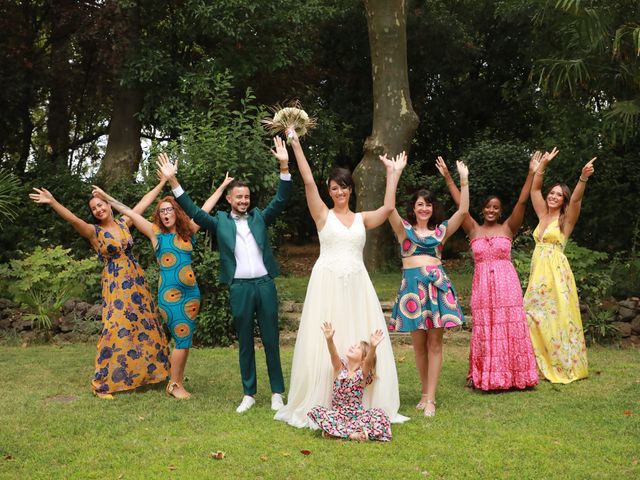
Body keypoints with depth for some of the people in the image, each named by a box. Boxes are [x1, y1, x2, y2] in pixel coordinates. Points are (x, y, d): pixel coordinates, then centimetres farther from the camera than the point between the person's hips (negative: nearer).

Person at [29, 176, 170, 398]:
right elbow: (73, 219, -24)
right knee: (117, 329, -12)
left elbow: (145, 201, 14)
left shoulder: (123, 222, 7)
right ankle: (103, 383, -5)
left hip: (136, 280, 5)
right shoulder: (94, 232, -6)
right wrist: (52, 202, -40)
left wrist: (162, 182, 19)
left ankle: (144, 371, 27)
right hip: (116, 284, -5)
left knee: (144, 326, 10)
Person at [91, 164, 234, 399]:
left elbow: (205, 209, 16)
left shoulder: (188, 231, 10)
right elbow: (130, 213, 1)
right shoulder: (156, 233, 3)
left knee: (186, 339, 7)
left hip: (192, 291, 4)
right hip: (170, 292, -4)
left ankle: (179, 380, 18)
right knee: (182, 338, -7)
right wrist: (108, 198, 0)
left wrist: (222, 186, 20)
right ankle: (174, 384, 6)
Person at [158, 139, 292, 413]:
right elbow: (193, 212, 1)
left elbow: (281, 200, -1)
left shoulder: (260, 217, 9)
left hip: (265, 284, 0)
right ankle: (249, 394, 18)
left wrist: (284, 167, -13)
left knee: (271, 340, 6)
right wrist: (173, 182, -9)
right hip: (239, 288, 0)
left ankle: (277, 392, 15)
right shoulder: (220, 221, 8)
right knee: (245, 343, 8)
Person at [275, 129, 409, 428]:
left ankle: (361, 406, 13)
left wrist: (393, 174, 5)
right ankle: (320, 406, 6)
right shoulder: (323, 215, 4)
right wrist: (296, 145, -8)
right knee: (325, 344, -2)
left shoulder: (362, 219, 13)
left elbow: (388, 207, -1)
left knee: (359, 343, 4)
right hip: (328, 283, -3)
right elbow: (308, 181, -4)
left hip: (357, 285, 3)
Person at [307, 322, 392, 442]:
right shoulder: (340, 368, -1)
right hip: (337, 415, 1)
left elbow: (369, 361, -26)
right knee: (316, 411, -23)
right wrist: (329, 339, -42)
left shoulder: (363, 374, -5)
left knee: (379, 415, -26)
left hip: (356, 416, -1)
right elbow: (333, 355, -21)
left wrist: (373, 347, -48)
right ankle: (352, 433, -26)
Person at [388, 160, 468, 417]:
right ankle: (425, 393, 20)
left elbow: (463, 211, 3)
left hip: (437, 284, 1)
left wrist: (464, 180, -3)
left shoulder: (440, 230, 12)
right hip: (412, 285, -1)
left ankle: (430, 398, 1)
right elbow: (390, 208, -9)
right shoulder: (404, 229, 7)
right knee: (419, 344, 5)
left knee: (435, 342, -1)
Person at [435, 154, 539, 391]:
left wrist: (531, 173, -8)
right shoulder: (474, 230, 7)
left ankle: (513, 374, 9)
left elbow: (522, 202, -2)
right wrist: (447, 177, 1)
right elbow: (460, 204, 4)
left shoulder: (508, 228, 5)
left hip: (506, 283, -1)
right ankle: (482, 377, 12)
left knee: (509, 328, 0)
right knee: (483, 330, 4)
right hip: (482, 284, 1)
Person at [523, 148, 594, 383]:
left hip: (556, 273, -6)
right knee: (535, 318, 5)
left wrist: (583, 177, -33)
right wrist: (543, 166, 2)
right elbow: (534, 189, 11)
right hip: (538, 272, 6)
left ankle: (566, 367, 6)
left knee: (558, 318, -4)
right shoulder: (543, 215, 13)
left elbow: (576, 199, -18)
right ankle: (542, 364, 14)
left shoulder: (566, 219, -1)